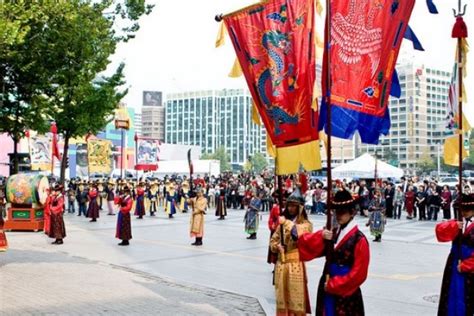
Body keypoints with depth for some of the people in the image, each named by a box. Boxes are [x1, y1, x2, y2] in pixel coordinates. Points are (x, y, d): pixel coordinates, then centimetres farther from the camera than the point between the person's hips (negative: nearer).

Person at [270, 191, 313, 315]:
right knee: (282, 298, 12)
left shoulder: (306, 224, -4)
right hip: (281, 263, 5)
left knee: (296, 299, -1)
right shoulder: (282, 223, 11)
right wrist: (277, 246, -4)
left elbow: (299, 232, -26)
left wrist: (287, 222, -19)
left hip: (296, 264, -5)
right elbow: (273, 241, 16)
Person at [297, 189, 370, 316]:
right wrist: (320, 236, -17)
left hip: (346, 294, -6)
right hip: (327, 289, 6)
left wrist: (333, 285, -13)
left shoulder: (359, 240, -12)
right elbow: (305, 243, 1)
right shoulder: (332, 233, 7)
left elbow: (358, 273, -15)